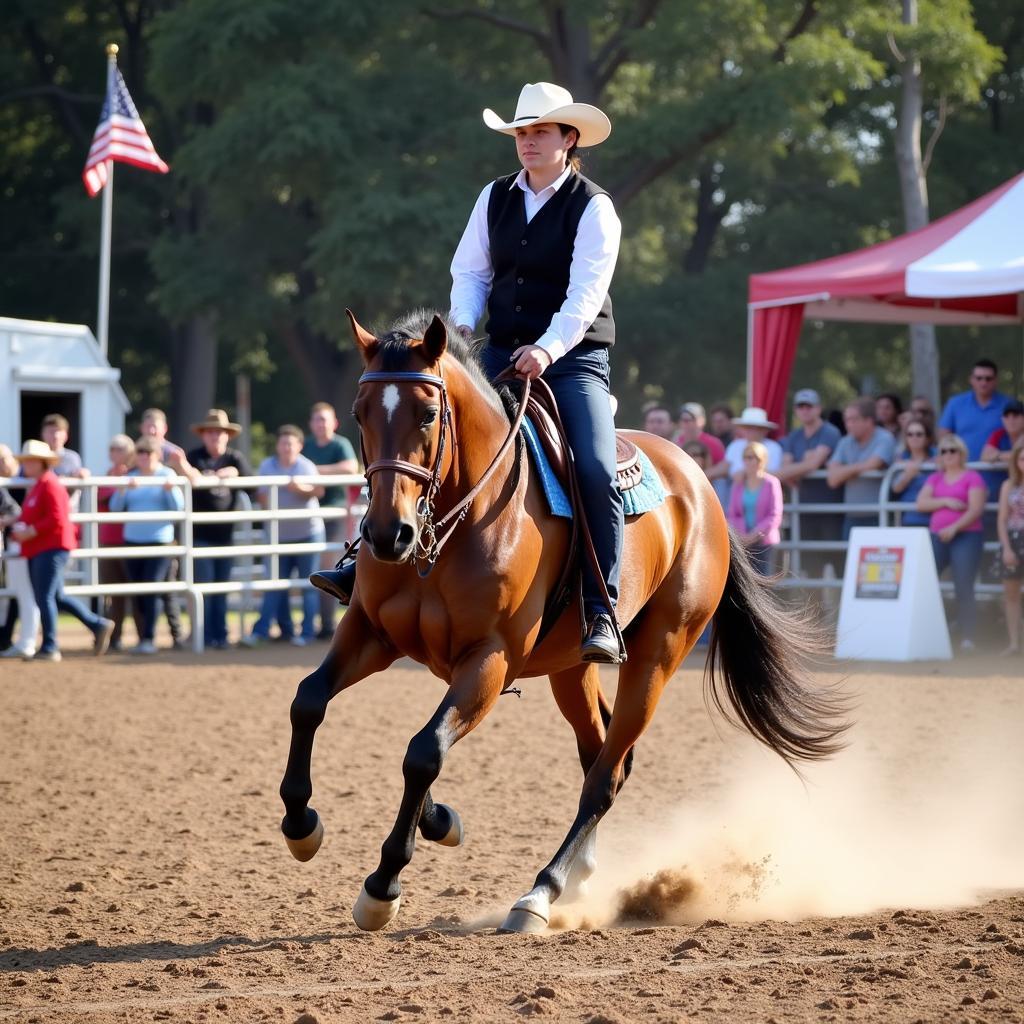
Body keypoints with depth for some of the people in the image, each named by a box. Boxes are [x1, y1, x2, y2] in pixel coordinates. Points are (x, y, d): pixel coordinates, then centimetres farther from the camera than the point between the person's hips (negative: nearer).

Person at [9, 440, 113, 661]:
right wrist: (20, 528, 6)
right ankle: (98, 625, 19)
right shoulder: (35, 487, 17)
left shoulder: (50, 486, -13)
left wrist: (30, 531, -21)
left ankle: (49, 648, -5)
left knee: (45, 597, -9)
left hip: (52, 548, -10)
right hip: (37, 550, 10)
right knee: (57, 597, 12)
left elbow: (57, 519, -22)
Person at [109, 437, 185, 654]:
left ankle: (149, 638, -12)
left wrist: (170, 488, -20)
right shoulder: (130, 477, 11)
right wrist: (123, 489, -13)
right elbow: (115, 508, 4)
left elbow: (178, 507, -4)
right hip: (132, 541, 4)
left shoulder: (167, 475, 2)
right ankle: (144, 636, 14)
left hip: (159, 541, -4)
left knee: (151, 590, -13)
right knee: (138, 593, 5)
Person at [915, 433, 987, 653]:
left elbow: (976, 509, -10)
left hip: (966, 537, -5)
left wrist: (954, 527, -20)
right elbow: (921, 503, 4)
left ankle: (967, 639, -5)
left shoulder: (973, 478, 0)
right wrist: (946, 501, -10)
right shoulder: (935, 478, 17)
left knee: (964, 589, -7)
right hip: (937, 536, 5)